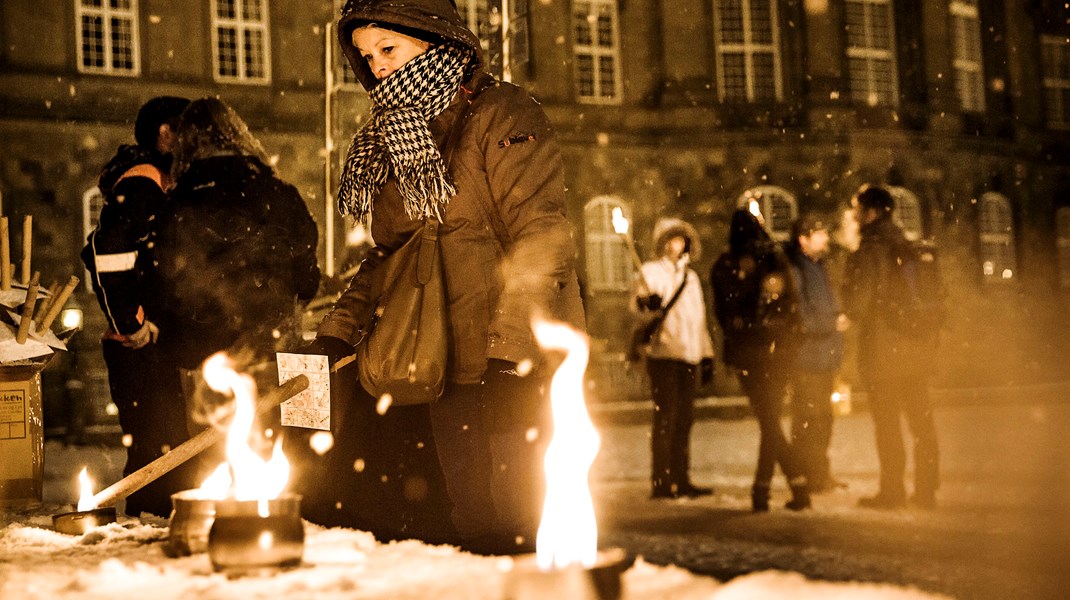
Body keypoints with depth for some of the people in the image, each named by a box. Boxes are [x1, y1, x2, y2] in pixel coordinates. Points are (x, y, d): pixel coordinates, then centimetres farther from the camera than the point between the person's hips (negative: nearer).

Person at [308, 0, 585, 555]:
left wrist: (510, 349, -22)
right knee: (474, 529, 7)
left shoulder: (500, 114, -5)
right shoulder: (392, 139, 18)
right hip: (448, 369, 7)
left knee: (519, 526, -7)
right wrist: (339, 329, 8)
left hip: (522, 368, -6)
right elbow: (387, 253, 22)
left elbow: (540, 238, -14)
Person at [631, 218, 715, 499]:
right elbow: (637, 301, -13)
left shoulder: (691, 276, 21)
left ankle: (681, 480, 12)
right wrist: (647, 302, -36)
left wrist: (706, 355, 18)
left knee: (684, 420, 6)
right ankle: (661, 482, -5)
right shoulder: (651, 271, 3)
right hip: (664, 355, -6)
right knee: (665, 419, -7)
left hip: (688, 357, 6)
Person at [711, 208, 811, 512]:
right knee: (770, 422, 9)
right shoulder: (777, 261, 0)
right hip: (779, 351, 3)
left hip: (749, 353, -3)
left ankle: (799, 485, -5)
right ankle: (761, 492, 8)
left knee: (768, 422, 1)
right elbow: (791, 307, -1)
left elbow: (722, 311, 0)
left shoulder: (724, 267, -3)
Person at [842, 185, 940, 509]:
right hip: (919, 346, 7)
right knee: (921, 420, 10)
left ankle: (892, 491, 4)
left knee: (887, 423, 1)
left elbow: (858, 301, -14)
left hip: (883, 348, -7)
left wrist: (852, 313, 7)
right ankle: (926, 489, 15)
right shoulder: (910, 247, 10)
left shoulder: (870, 250, -12)